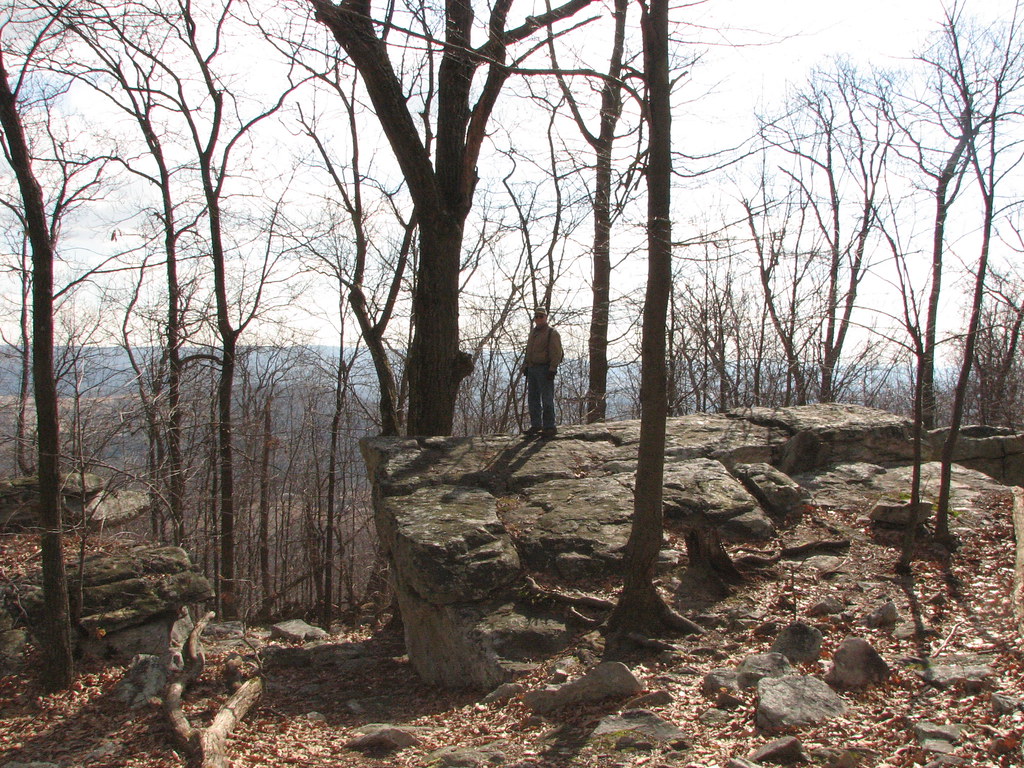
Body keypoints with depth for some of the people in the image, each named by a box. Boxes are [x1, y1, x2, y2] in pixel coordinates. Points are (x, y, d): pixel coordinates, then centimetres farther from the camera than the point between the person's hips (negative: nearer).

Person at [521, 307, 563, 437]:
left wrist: (552, 369, -20)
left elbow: (556, 353, -13)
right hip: (532, 369, 8)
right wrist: (525, 366, 16)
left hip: (545, 370, -8)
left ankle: (550, 428, -6)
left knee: (547, 399, -8)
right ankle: (535, 425, 19)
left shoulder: (552, 333, -6)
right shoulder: (533, 332, 18)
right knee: (533, 399, 11)